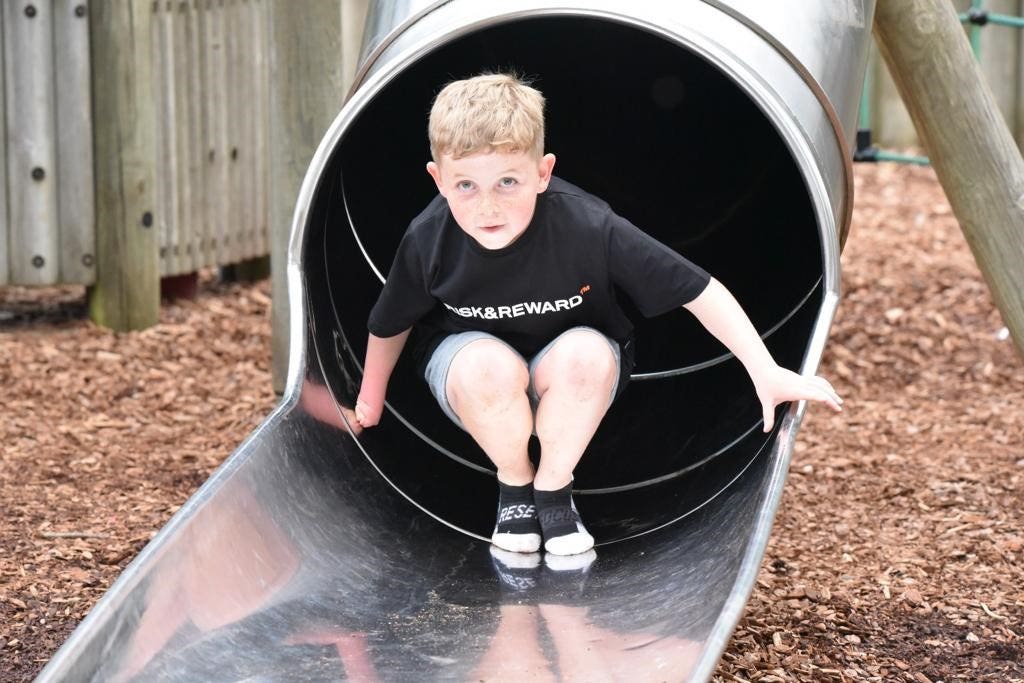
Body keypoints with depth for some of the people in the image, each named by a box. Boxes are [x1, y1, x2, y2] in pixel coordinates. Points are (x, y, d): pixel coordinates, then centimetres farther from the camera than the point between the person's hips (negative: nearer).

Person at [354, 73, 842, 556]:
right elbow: (389, 324, -2)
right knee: (489, 365, -36)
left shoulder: (587, 228, -30)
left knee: (586, 351, -35)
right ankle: (514, 486, -4)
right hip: (465, 354, 0)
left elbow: (701, 292, -24)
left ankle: (553, 491, -9)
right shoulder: (428, 241, -24)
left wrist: (767, 374, -26)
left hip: (569, 388, 0)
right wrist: (371, 398, 13)